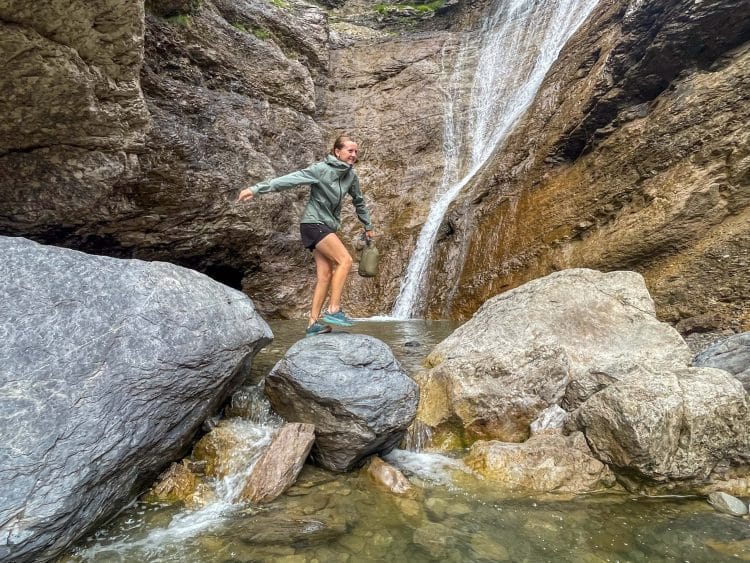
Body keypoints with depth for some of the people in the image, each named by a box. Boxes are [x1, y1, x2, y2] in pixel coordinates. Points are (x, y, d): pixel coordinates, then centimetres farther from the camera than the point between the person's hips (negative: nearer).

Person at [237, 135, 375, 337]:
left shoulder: (351, 175, 7)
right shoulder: (321, 169, -13)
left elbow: (359, 201, 21)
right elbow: (290, 179, -20)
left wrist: (368, 226, 28)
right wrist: (256, 189, -27)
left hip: (328, 226, 7)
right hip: (314, 222, -7)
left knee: (325, 275, -1)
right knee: (345, 260, -18)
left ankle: (313, 323, 1)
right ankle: (333, 310, -15)